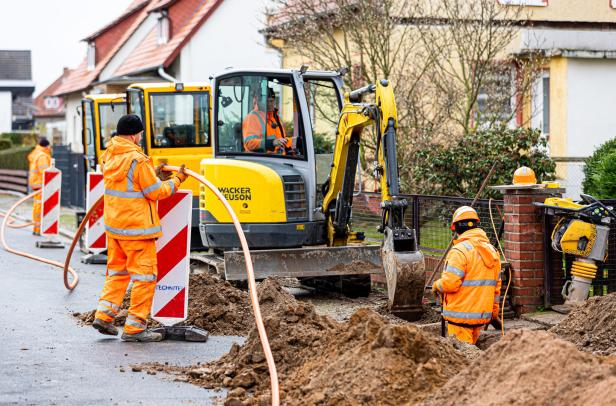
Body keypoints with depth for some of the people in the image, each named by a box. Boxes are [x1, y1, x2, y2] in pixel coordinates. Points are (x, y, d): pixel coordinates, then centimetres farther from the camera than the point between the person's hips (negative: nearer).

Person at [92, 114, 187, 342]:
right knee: (144, 275, 0)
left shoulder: (108, 156, 7)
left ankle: (104, 313, 15)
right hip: (137, 227, -8)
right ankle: (134, 327, 1)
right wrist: (176, 181, 2)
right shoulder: (137, 160, -19)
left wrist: (155, 176, 17)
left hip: (113, 225, 8)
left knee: (117, 270, 21)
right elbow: (156, 192, -13)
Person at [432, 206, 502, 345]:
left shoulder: (460, 251, -15)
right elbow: (496, 286, 16)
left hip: (462, 316, -8)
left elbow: (449, 283, -22)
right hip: (483, 315, 8)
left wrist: (436, 286, 0)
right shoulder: (492, 251, 11)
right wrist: (494, 313, 24)